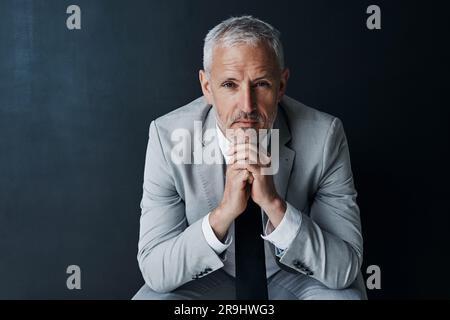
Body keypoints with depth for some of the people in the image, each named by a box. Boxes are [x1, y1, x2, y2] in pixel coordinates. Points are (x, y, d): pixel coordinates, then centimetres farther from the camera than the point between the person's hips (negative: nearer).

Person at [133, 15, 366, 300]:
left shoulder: (324, 135, -22)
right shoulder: (168, 136, -22)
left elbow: (345, 269, -22)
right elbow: (155, 271, -21)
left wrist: (274, 204, -37)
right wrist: (223, 213, -37)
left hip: (292, 274, 1)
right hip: (209, 274, 0)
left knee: (345, 296, -28)